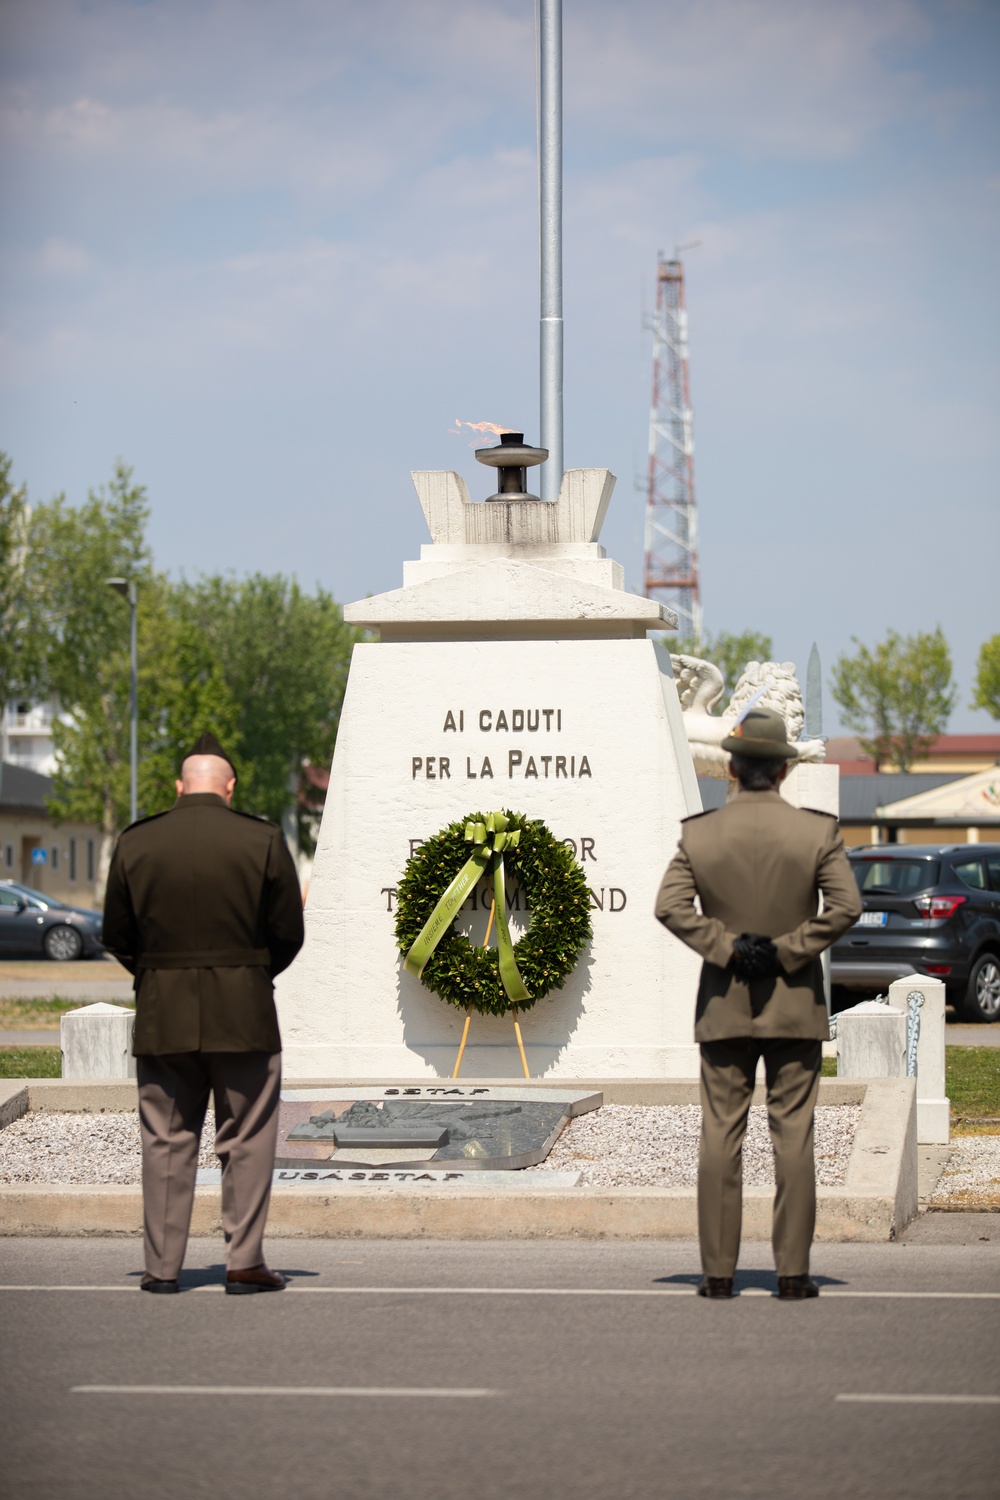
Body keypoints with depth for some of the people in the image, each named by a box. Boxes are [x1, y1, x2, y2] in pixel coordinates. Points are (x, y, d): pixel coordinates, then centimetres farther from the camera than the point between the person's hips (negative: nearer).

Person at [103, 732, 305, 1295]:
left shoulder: (135, 844, 1)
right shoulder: (264, 842, -5)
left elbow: (118, 936, 5)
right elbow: (288, 935, -2)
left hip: (162, 1016, 2)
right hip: (243, 1013, -2)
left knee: (166, 1141, 8)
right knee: (247, 1139, 5)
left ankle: (163, 1265, 8)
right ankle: (245, 1261, 3)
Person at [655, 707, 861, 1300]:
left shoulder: (699, 834, -1)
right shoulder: (818, 831, -4)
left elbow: (672, 906, -11)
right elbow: (845, 906, -13)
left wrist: (727, 948, -7)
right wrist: (789, 952, -8)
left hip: (724, 1005, 1)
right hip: (796, 1005, -1)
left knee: (721, 1135, 4)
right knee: (793, 1136, 2)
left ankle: (719, 1270, 4)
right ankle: (793, 1271, -1)